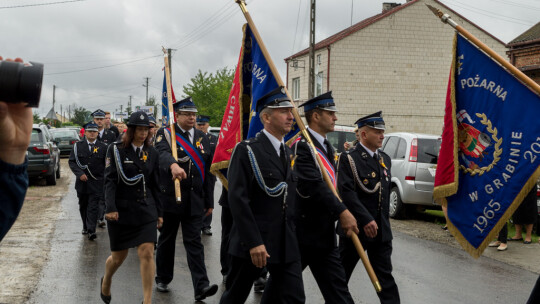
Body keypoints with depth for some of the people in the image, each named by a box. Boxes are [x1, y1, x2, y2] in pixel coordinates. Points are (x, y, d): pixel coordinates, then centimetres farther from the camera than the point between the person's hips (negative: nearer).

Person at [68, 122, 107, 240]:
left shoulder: (103, 147, 1)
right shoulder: (78, 145, 4)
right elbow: (71, 162, 1)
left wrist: (105, 179, -3)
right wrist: (80, 174, -12)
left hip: (96, 183, -2)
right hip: (82, 182, 2)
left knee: (93, 207, -9)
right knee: (83, 206, 14)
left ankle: (91, 230, -11)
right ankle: (85, 227, 30)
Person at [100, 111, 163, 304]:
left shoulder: (152, 153, 7)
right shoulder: (116, 150, -4)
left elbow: (155, 185, 11)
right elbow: (110, 180, -10)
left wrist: (159, 212, 11)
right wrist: (110, 208, -20)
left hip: (146, 210, 2)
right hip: (121, 210, -2)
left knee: (147, 254, -8)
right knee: (118, 257, 10)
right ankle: (106, 281, 43)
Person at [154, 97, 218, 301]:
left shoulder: (202, 138, 9)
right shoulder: (166, 134, -4)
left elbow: (208, 171, 12)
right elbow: (163, 153, -28)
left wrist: (209, 201, 11)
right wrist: (173, 165, -51)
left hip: (194, 200, 3)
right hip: (170, 198, -2)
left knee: (194, 242, -2)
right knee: (167, 240, 11)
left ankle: (201, 287, -9)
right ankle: (162, 279, 28)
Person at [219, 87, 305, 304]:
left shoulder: (288, 153, 13)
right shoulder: (247, 150, -11)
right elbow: (238, 199, -18)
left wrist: (291, 236, 13)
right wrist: (254, 243, -22)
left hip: (286, 244, 6)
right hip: (252, 242, -6)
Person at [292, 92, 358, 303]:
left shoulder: (327, 147, 14)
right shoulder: (301, 146, -16)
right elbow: (313, 185, -26)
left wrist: (345, 214, 6)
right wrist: (342, 211, -27)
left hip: (325, 234, 8)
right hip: (303, 232, -8)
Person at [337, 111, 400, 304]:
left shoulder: (385, 159, 12)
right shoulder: (349, 159, -10)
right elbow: (346, 192, -21)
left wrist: (383, 221, 16)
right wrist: (366, 220, -26)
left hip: (381, 230, 6)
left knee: (385, 276, 4)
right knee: (342, 274, 10)